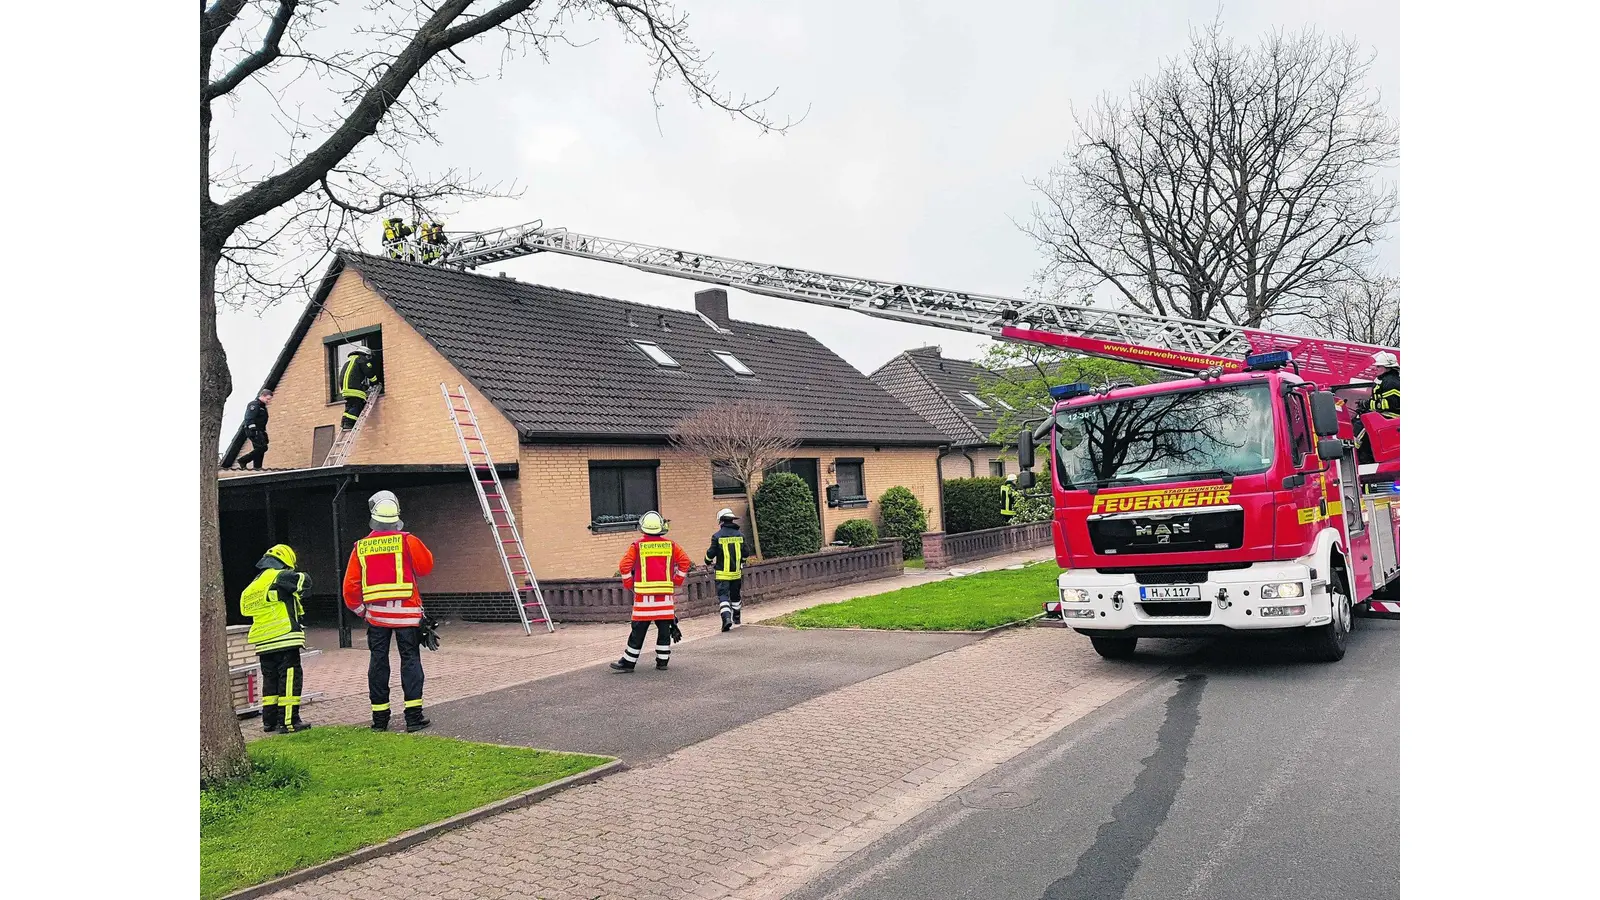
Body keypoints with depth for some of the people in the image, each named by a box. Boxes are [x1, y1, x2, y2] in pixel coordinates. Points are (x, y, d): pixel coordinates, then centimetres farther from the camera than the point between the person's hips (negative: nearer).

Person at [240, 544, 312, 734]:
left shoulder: (253, 586, 18)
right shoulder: (279, 576, -8)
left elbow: (245, 609, 23)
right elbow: (304, 581, -17)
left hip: (263, 643, 8)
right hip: (285, 639, -8)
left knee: (270, 678, 17)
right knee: (290, 677, -5)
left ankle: (269, 721, 22)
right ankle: (288, 721, -8)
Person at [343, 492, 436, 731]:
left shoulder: (361, 547, 2)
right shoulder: (407, 541, -7)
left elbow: (350, 584, 5)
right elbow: (426, 566, 7)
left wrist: (359, 609, 19)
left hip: (375, 613, 3)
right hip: (406, 612, -3)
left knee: (378, 662, 10)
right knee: (410, 660, 1)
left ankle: (380, 717, 15)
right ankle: (413, 715, -3)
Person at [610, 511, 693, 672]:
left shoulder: (637, 546, -2)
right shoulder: (670, 545, 4)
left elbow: (624, 566, -6)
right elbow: (685, 561, 5)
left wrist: (630, 585, 6)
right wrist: (676, 581, 13)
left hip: (644, 594, -1)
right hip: (665, 594, 2)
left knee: (639, 630, 3)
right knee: (664, 628, 11)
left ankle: (628, 663, 8)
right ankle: (662, 661, 14)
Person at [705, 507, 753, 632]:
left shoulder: (717, 536, -10)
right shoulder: (740, 534, 2)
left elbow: (711, 553, -8)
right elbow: (746, 552, 6)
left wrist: (708, 562, 14)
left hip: (722, 573, -4)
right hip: (736, 572, 4)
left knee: (723, 596, -4)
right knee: (735, 596, 19)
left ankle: (726, 618, -25)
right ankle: (736, 620, 31)